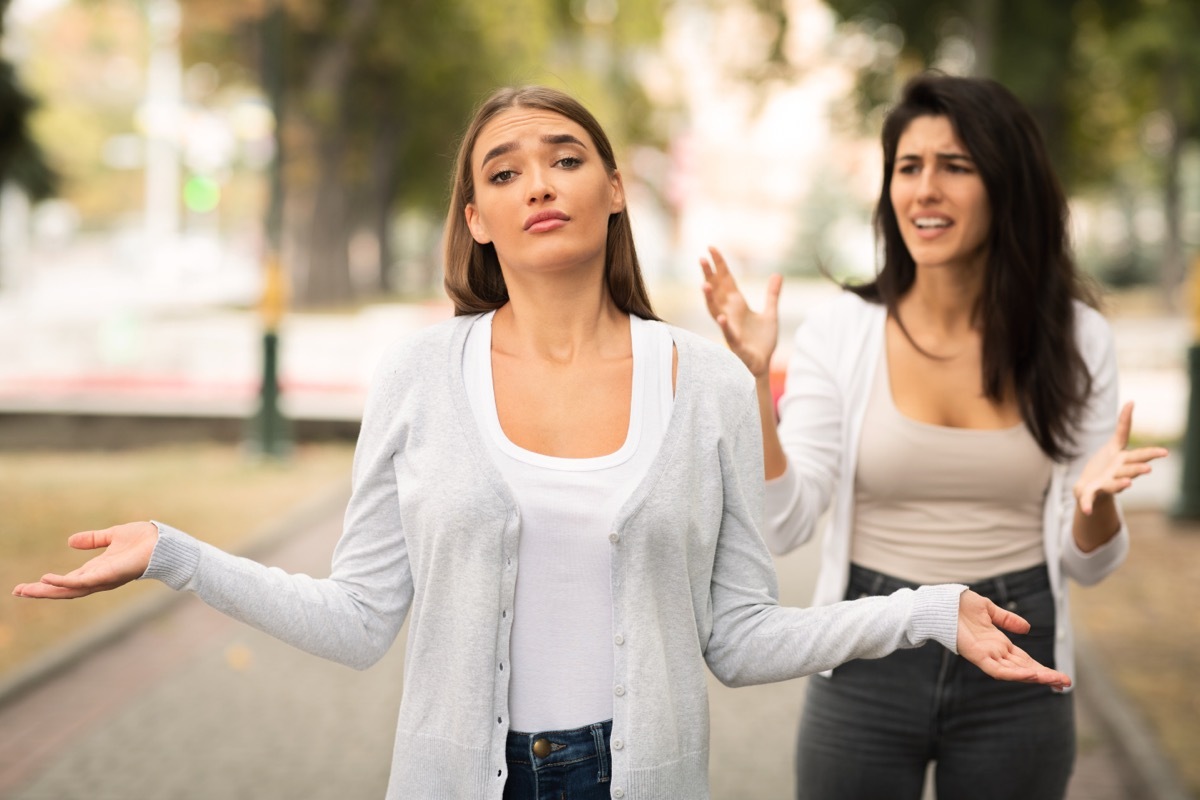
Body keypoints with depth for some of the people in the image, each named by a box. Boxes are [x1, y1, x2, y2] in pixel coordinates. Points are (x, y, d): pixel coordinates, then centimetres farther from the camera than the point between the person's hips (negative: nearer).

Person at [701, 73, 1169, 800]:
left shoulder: (1076, 338, -3)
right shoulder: (841, 332, -7)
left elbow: (1088, 565, 0)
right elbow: (784, 527, -12)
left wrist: (1095, 498, -22)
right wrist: (754, 378, -21)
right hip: (868, 665, -1)